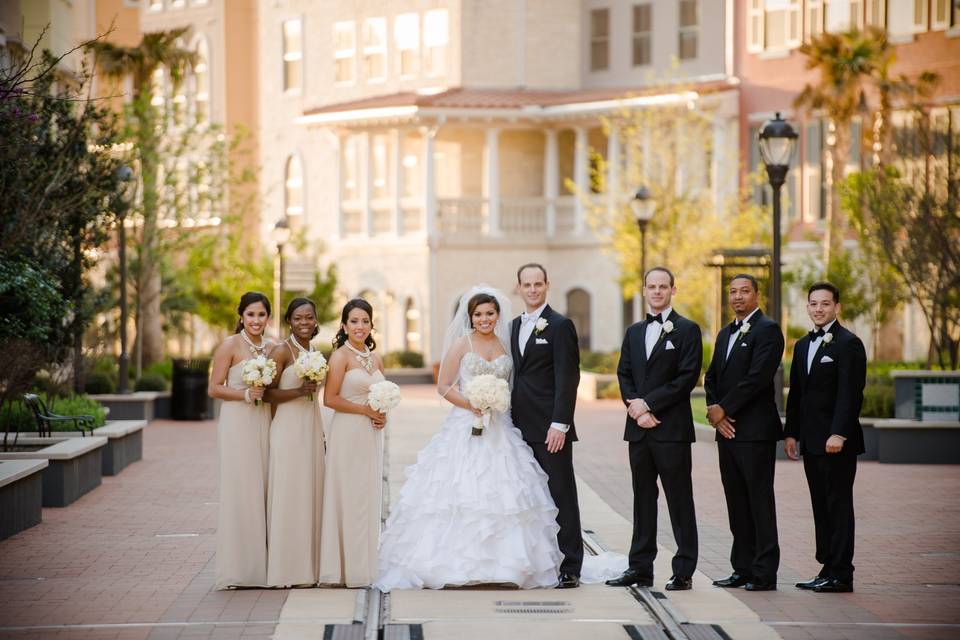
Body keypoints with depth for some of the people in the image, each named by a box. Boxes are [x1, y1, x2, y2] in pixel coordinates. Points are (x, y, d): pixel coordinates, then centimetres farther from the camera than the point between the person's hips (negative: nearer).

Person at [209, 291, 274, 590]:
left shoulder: (272, 347, 12)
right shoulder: (230, 346, -4)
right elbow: (214, 388, -7)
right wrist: (246, 394, -18)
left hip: (265, 424, 6)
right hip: (237, 423, -6)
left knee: (263, 490, 7)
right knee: (239, 491, -5)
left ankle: (261, 564, 13)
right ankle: (237, 568, -2)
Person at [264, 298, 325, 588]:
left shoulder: (314, 353, 14)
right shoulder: (282, 351, -7)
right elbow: (267, 393, -12)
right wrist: (300, 391, -23)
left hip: (312, 429, 7)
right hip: (288, 429, -7)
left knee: (310, 495, 8)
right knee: (288, 495, -6)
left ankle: (307, 568, 12)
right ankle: (286, 569, -2)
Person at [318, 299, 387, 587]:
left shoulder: (375, 358, 12)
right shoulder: (341, 356, -8)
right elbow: (330, 398, -14)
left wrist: (383, 415, 3)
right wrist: (366, 410, -15)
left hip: (372, 434, 7)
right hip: (348, 433, -7)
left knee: (369, 499, 9)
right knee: (349, 499, -4)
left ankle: (364, 567, 16)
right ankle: (349, 570, 2)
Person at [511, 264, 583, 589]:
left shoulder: (560, 326, -5)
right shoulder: (514, 326, 16)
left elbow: (567, 378, -11)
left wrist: (560, 424, -18)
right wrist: (510, 420, 11)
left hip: (551, 428, -6)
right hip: (521, 428, 6)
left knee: (561, 497, -2)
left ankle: (569, 569, 1)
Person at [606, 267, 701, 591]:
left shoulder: (687, 330, -2)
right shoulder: (634, 332, 17)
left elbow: (686, 378, -11)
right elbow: (624, 375, 11)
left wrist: (648, 403, -13)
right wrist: (636, 408, -6)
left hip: (672, 428, -6)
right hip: (639, 428, 6)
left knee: (680, 500, -1)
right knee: (643, 498, 9)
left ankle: (683, 571, 2)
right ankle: (640, 567, 14)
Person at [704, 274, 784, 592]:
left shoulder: (767, 330, -7)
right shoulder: (726, 333, 19)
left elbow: (757, 377, -17)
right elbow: (711, 377, 17)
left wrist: (723, 408, -12)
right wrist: (714, 409, -1)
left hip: (755, 431, -8)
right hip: (727, 430, 8)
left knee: (760, 502, -5)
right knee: (736, 503, 10)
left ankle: (764, 574, -2)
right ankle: (743, 569, 15)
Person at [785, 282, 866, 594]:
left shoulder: (848, 344, -8)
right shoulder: (803, 345, 17)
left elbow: (851, 393, -15)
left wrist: (839, 434, -21)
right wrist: (792, 433, 13)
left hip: (837, 441, -8)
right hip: (812, 440, 8)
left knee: (839, 505, -5)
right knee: (821, 506, 10)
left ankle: (841, 574, -2)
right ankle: (828, 568, 15)